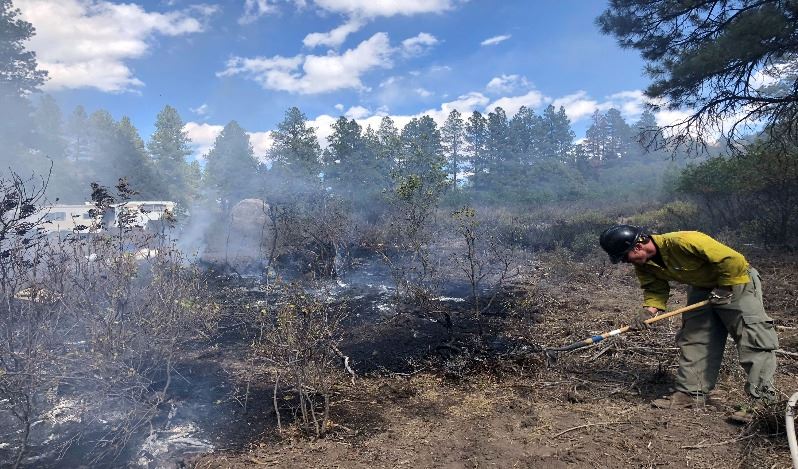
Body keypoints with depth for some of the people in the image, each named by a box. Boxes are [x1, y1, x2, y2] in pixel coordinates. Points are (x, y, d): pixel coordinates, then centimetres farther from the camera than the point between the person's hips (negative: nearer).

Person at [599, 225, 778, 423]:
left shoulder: (683, 242, -36)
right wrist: (648, 310, -25)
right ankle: (691, 392, 13)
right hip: (702, 289, 7)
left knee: (753, 339, -11)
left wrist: (723, 289, -21)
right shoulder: (644, 265, -11)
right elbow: (655, 289, -6)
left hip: (735, 282, -7)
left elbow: (731, 259, -30)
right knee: (692, 339, 6)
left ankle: (762, 399, -6)